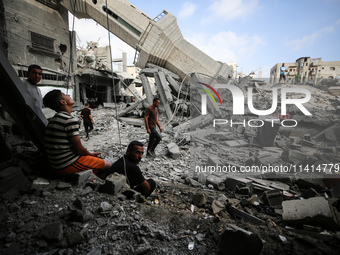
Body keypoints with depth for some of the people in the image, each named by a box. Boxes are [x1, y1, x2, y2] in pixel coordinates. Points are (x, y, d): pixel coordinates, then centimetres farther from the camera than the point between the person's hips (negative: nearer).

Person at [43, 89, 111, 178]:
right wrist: (90, 154, 2)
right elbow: (79, 149, -19)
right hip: (69, 165, -10)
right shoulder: (70, 120, -21)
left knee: (98, 160, 25)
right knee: (108, 165, 3)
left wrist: (90, 154, 12)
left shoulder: (54, 119, 11)